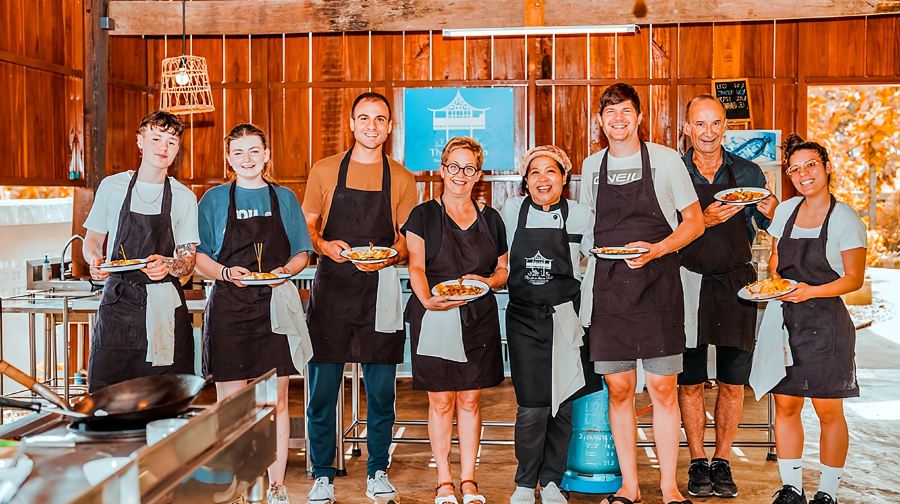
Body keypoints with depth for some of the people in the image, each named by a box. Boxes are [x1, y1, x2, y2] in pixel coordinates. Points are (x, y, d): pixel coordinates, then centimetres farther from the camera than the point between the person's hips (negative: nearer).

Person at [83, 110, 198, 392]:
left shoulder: (184, 198, 4)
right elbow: (92, 239, 14)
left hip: (164, 305, 0)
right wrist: (94, 260, -9)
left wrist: (168, 265, -20)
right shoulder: (111, 187, 6)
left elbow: (188, 260, 3)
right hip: (118, 300, 1)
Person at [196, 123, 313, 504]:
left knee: (275, 402, 4)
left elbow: (301, 254, 11)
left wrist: (285, 270, -10)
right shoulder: (215, 199, 6)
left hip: (274, 306, 1)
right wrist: (225, 272, -14)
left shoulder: (284, 198, 9)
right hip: (228, 307, -1)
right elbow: (199, 255, 5)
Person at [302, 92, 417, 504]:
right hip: (330, 289, 0)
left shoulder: (401, 178, 7)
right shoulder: (324, 171, 5)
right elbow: (307, 225, 9)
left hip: (380, 292, 1)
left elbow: (407, 239, 8)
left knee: (381, 390, 6)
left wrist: (390, 256, -13)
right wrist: (324, 245, -12)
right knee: (322, 388, 2)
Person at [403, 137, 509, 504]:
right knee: (441, 401, 1)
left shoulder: (490, 218, 12)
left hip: (479, 320, 3)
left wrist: (486, 281, -7)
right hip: (434, 320, -2)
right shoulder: (424, 215, 3)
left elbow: (503, 270, 15)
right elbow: (416, 268, -5)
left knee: (470, 400, 7)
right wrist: (427, 299, -23)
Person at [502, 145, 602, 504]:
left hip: (567, 319, 1)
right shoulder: (512, 210, 4)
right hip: (524, 320, 0)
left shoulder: (580, 215, 1)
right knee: (532, 407, -6)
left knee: (563, 405, 5)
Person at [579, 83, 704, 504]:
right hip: (608, 287, 3)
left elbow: (694, 221, 2)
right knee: (619, 388, 4)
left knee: (662, 388, 0)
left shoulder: (665, 159, 0)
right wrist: (591, 252, 5)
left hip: (657, 284, -2)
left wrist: (656, 249, -13)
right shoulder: (591, 166, 10)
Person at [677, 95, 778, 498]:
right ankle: (697, 463, 17)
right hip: (688, 283, -1)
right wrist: (704, 221, -20)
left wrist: (770, 213, -12)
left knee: (733, 383, 6)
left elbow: (770, 229, 9)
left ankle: (721, 463, 19)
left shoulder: (748, 173, 7)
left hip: (736, 284, 2)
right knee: (690, 382, 4)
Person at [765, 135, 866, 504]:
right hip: (786, 320, 5)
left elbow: (854, 279, -6)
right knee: (784, 405, 6)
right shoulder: (785, 210, 8)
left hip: (826, 324, -4)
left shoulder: (845, 219, -7)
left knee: (828, 411, 3)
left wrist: (811, 291, -20)